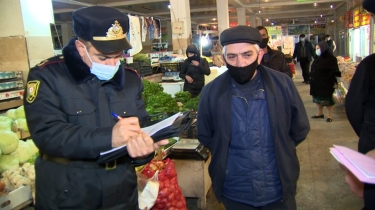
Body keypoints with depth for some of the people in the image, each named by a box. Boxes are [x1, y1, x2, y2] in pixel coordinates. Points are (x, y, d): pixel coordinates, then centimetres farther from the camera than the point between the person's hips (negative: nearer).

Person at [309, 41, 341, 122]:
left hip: (326, 85, -8)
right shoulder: (318, 58, 10)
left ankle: (329, 115, 15)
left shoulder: (330, 58, -12)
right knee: (317, 99, 16)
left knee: (327, 100, 2)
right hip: (316, 84, 8)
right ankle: (320, 113, 32)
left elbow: (334, 71, -16)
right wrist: (312, 79, 13)